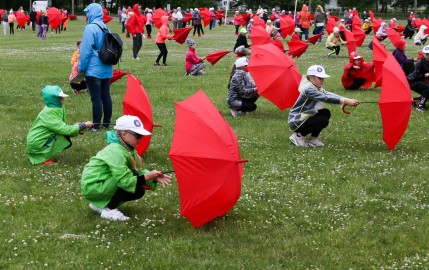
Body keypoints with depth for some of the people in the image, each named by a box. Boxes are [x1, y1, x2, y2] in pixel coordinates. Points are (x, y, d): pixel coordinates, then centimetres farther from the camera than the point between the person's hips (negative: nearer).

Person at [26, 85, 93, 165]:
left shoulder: (58, 108, 0)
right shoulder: (48, 114, -26)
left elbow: (63, 127, 6)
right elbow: (65, 130, -29)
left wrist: (77, 127, -10)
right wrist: (84, 125, -22)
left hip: (44, 138, 9)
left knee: (67, 142, 4)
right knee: (64, 139, -17)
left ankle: (43, 153, 12)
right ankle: (43, 158, -8)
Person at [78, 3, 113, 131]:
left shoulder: (90, 28, -14)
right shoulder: (105, 28, 11)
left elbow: (86, 51, -14)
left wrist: (81, 68, -4)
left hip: (94, 70, -8)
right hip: (107, 69, 8)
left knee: (96, 98, -5)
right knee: (106, 96, 11)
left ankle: (96, 126, -1)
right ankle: (106, 123, 18)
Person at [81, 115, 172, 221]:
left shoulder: (127, 148, 3)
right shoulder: (116, 151, -26)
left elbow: (139, 170, 3)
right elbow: (124, 181, -30)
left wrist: (154, 177, -13)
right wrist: (147, 176, -27)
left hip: (103, 183, 9)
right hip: (92, 187, -9)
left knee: (139, 190, 2)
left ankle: (101, 204, 11)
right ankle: (108, 210, -13)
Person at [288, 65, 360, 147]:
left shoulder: (318, 88, 6)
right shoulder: (308, 89, -24)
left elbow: (329, 94, -8)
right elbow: (325, 98, -34)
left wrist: (348, 100, -24)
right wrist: (344, 101, -39)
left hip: (305, 118, 10)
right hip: (296, 122, -10)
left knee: (326, 113, 1)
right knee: (323, 121, -19)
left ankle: (313, 139, 9)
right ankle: (298, 136, -6)